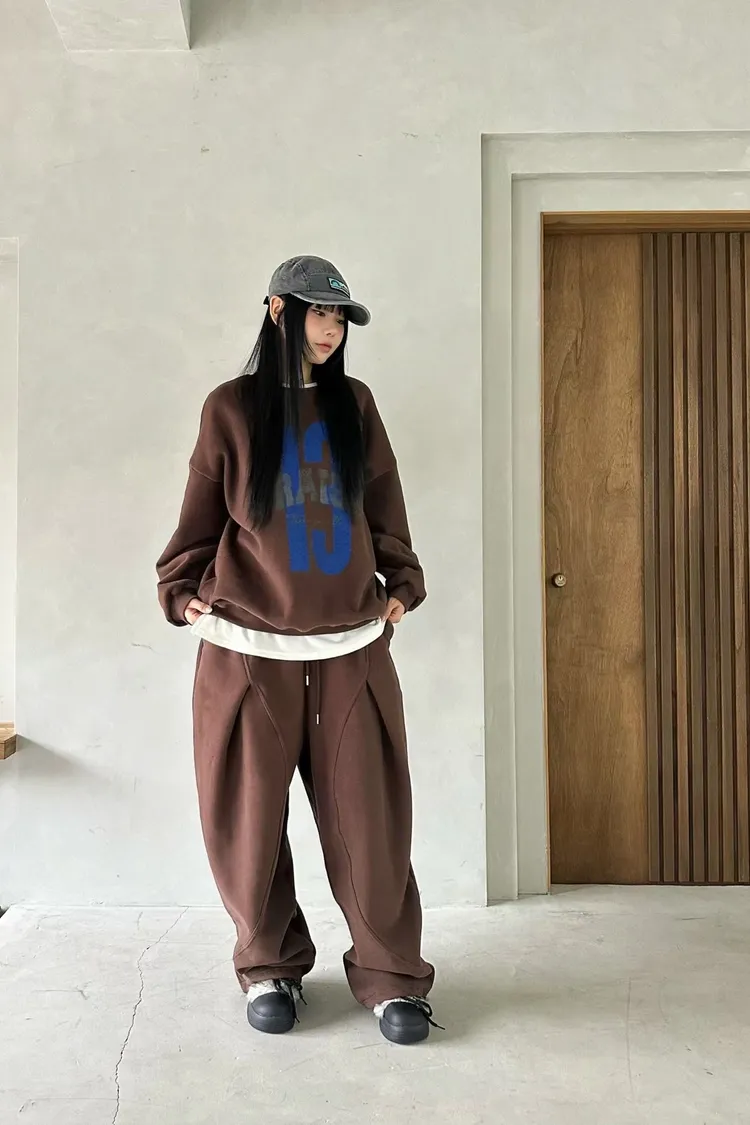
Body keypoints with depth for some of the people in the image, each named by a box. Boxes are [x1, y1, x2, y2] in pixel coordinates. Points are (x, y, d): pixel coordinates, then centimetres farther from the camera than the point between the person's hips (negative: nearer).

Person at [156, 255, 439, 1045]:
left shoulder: (355, 404, 10)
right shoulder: (231, 409, 3)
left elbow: (385, 513, 15)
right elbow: (199, 517, 7)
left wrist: (401, 585, 12)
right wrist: (181, 593, 0)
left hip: (352, 651, 2)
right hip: (249, 653, -1)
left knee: (368, 820, 2)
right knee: (248, 824, 6)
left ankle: (389, 976, 19)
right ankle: (269, 967, 28)